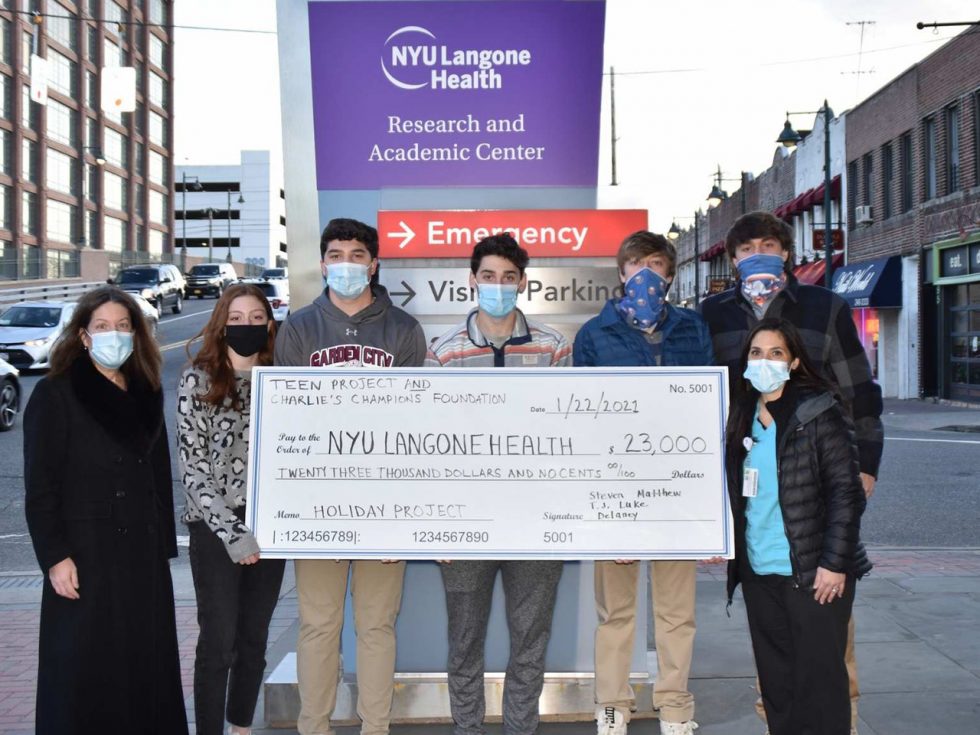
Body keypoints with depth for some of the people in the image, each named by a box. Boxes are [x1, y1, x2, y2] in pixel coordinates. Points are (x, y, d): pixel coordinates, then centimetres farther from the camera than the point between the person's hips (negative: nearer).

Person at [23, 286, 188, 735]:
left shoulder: (147, 396, 12)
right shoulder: (54, 395, -3)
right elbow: (40, 487, -8)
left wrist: (163, 547, 10)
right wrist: (55, 557, -14)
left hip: (143, 556, 5)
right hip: (85, 557, -5)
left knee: (147, 664, 7)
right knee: (83, 674, 0)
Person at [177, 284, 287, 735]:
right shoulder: (199, 380, -5)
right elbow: (191, 466, -8)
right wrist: (232, 532, -15)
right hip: (215, 528, -3)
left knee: (254, 638, 13)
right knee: (218, 641, 0)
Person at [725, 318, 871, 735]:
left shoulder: (819, 414, -7)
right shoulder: (742, 417, 11)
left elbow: (846, 492, -10)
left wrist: (835, 563, -15)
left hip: (813, 574, -6)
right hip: (758, 573, 6)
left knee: (819, 681, 0)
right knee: (776, 681, 12)